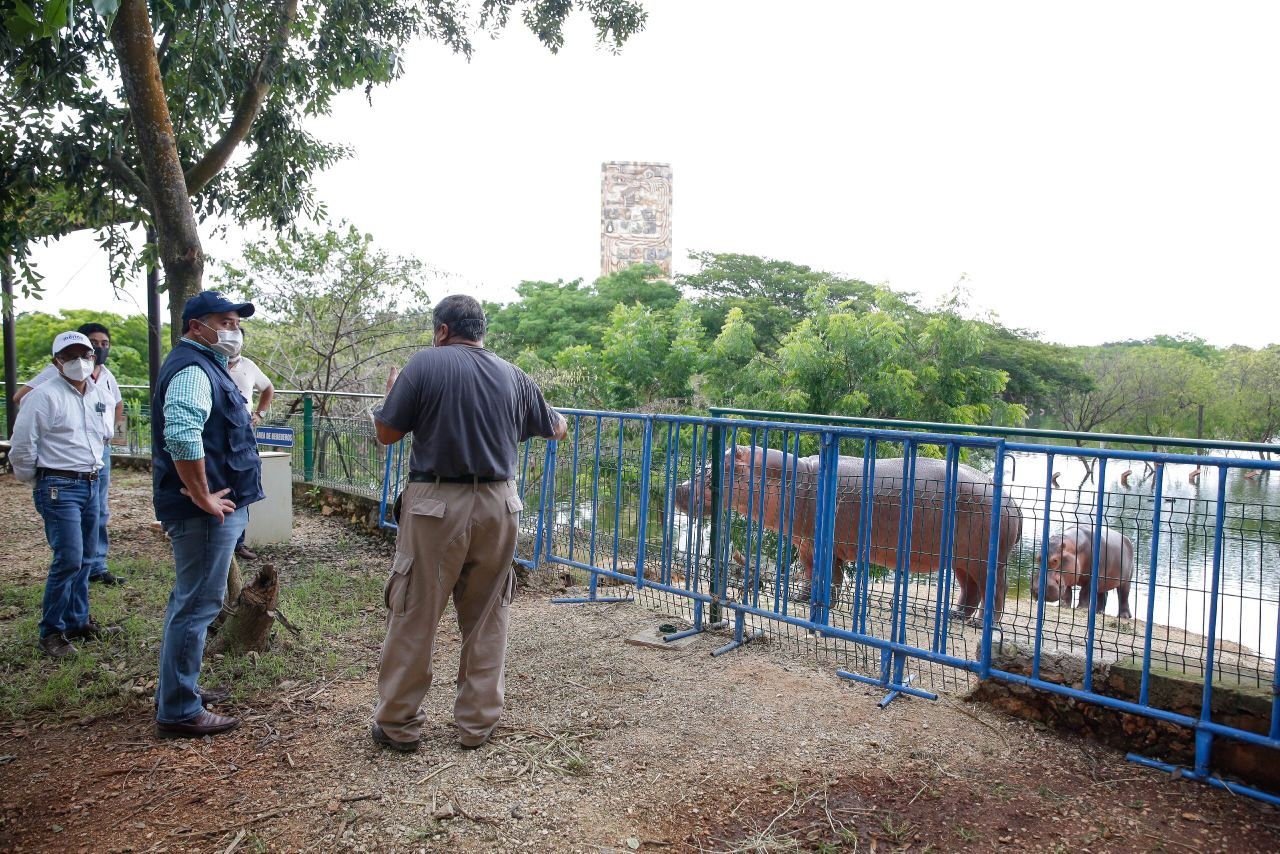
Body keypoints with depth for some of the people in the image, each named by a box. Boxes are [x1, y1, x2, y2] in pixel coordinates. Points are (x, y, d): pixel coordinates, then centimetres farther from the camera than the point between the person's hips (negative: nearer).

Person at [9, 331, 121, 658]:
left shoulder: (97, 394, 10)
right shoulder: (45, 395, -12)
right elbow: (22, 444, -11)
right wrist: (35, 480, -1)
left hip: (92, 484, 7)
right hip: (60, 488, -7)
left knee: (86, 558, 13)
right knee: (69, 559, -10)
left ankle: (78, 621, 26)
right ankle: (51, 631, 4)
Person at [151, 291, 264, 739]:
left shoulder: (205, 364, 17)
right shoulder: (192, 368, -17)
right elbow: (182, 436, -33)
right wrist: (203, 498, -26)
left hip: (213, 506, 11)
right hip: (207, 510, -11)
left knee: (191, 599, 20)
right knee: (198, 604, -4)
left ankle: (178, 689, 34)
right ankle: (179, 711, 6)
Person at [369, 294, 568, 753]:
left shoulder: (426, 364, -6)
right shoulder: (513, 376, 6)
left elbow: (387, 433, -3)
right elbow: (555, 429, 20)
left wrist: (392, 393, 17)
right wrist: (561, 419, 44)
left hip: (437, 505, -3)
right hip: (497, 506, 4)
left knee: (415, 616, 7)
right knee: (486, 618, 14)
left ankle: (398, 723, 18)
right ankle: (478, 722, 22)